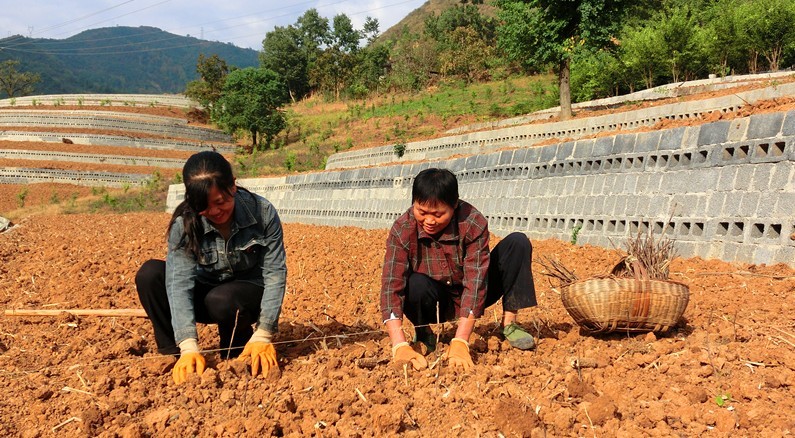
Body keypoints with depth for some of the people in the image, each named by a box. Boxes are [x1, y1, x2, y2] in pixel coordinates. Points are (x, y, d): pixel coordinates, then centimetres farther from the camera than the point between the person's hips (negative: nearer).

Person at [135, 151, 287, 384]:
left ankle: (241, 353, -4)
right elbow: (179, 281, -27)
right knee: (149, 273, -23)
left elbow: (275, 273, -19)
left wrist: (263, 335, -27)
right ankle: (175, 356, -14)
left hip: (250, 294, -2)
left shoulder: (263, 212, -21)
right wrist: (189, 347, -38)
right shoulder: (184, 223, -19)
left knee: (222, 300, -37)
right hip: (204, 293, 2)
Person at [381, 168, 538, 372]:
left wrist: (460, 343, -40)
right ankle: (423, 334, -4)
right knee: (415, 284, -36)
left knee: (518, 242, -19)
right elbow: (391, 285, -31)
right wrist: (400, 346, -43)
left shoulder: (474, 223, -26)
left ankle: (509, 323, -9)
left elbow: (475, 281, -32)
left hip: (470, 299, 0)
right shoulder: (402, 229, -24)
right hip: (434, 302, 0)